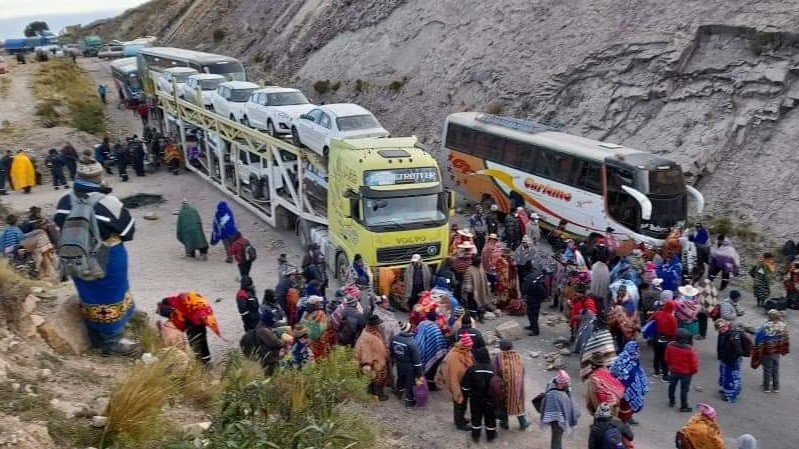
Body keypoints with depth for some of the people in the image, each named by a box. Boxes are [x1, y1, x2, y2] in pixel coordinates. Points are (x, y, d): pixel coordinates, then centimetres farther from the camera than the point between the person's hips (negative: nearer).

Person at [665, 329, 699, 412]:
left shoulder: (670, 346, -15)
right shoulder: (690, 350, -28)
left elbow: (667, 359, 0)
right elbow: (693, 362, -17)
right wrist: (694, 371, 4)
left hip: (673, 371, 4)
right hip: (686, 373, -4)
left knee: (672, 386, 24)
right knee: (684, 389, 9)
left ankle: (671, 402, 40)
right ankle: (683, 407, 17)